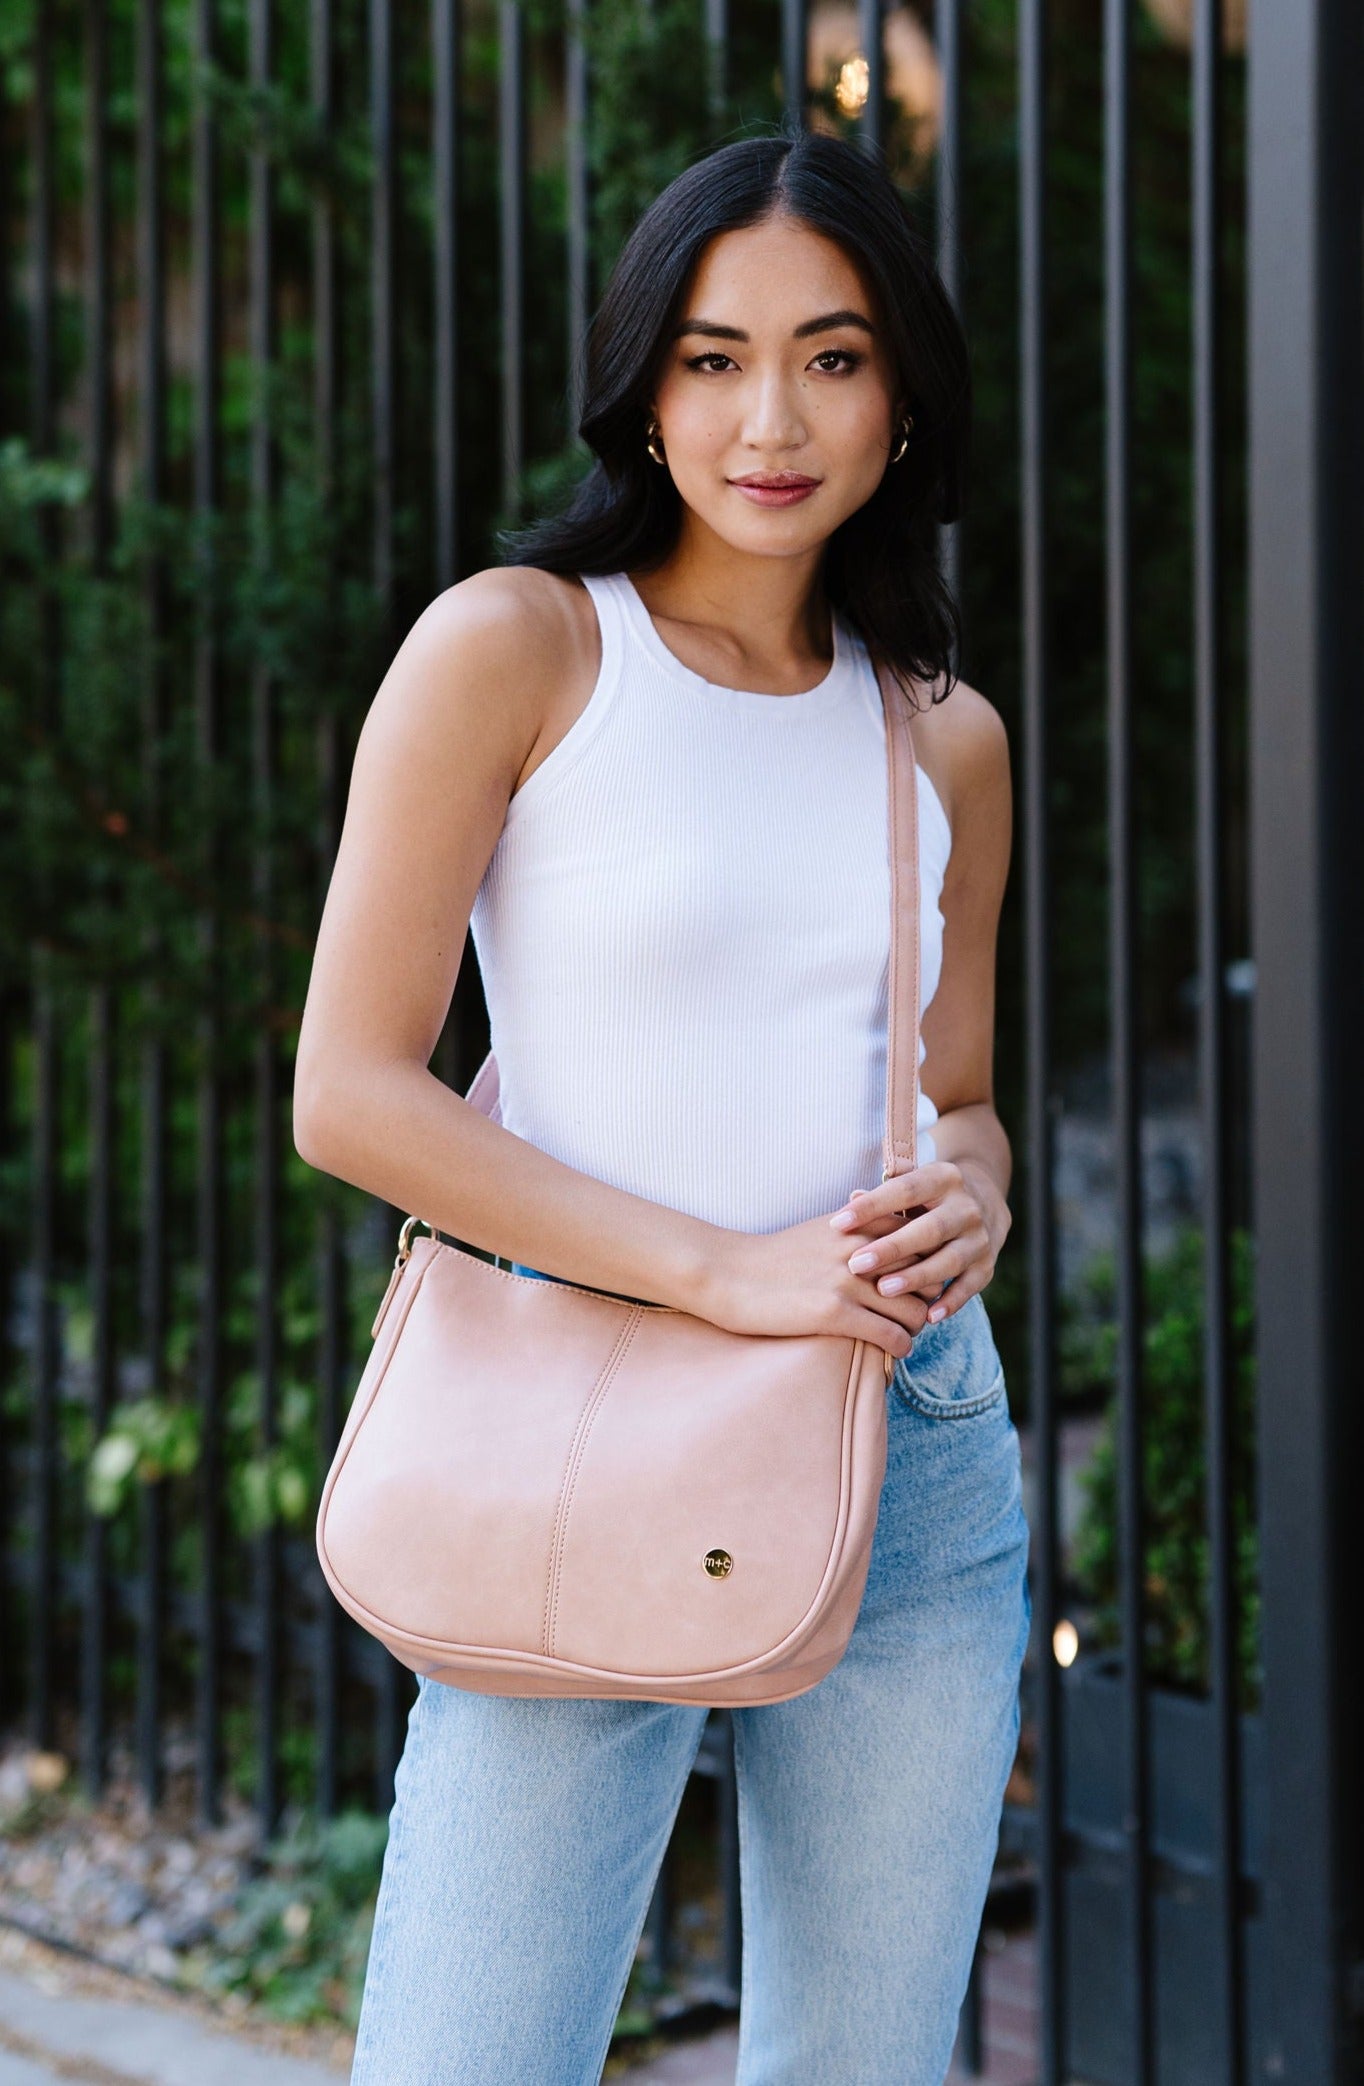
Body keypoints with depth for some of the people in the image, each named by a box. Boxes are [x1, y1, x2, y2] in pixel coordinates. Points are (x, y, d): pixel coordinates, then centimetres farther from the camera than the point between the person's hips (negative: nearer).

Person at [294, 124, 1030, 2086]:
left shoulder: (945, 738, 10)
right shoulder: (517, 643, -5)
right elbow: (350, 1091, -10)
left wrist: (965, 1198, -5)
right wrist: (725, 1270, -17)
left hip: (921, 1463, 5)